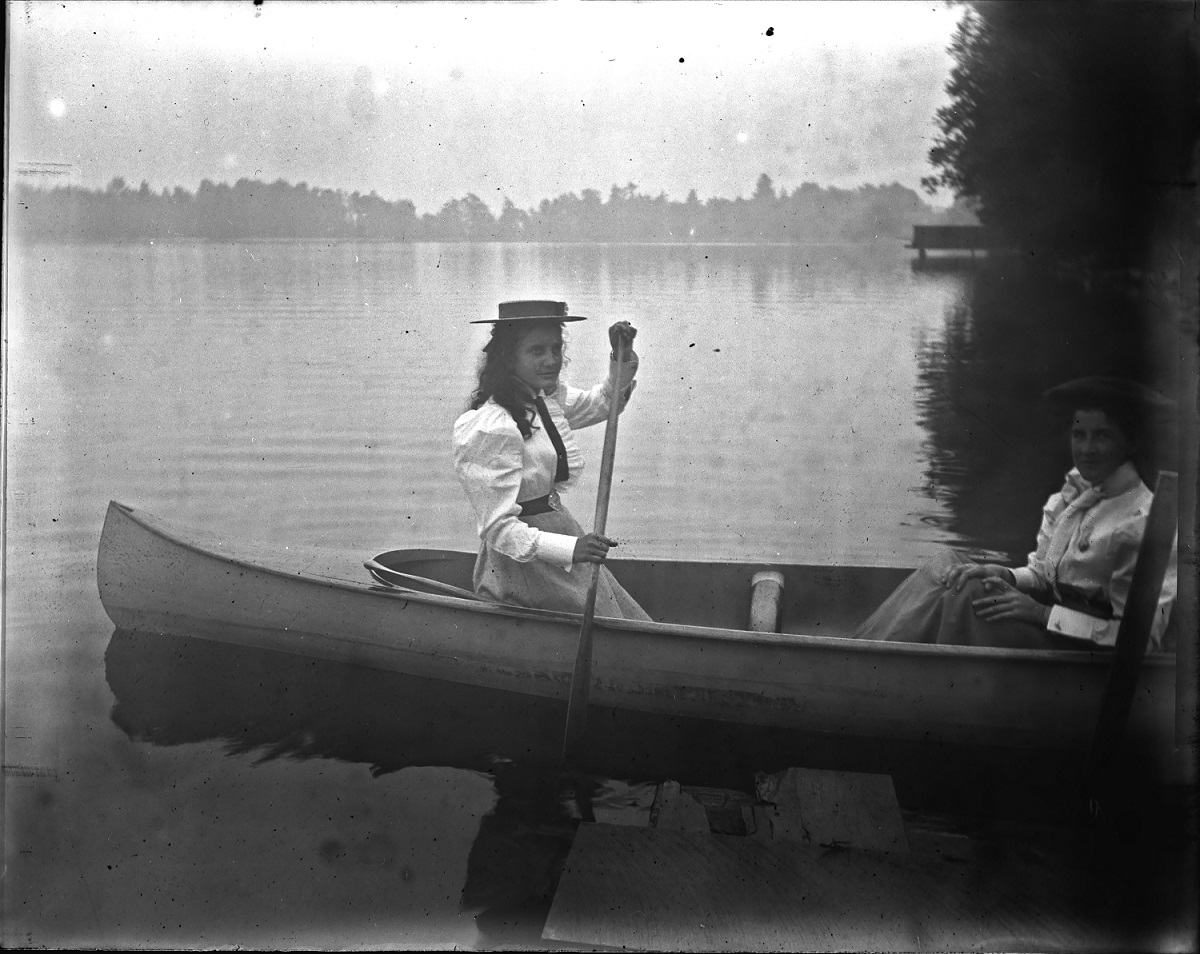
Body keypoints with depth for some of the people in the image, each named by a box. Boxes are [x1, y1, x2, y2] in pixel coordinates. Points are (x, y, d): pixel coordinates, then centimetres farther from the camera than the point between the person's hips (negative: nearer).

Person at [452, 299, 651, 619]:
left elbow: (603, 403, 25)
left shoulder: (547, 398, 4)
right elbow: (499, 528, -26)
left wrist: (622, 357, 6)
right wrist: (571, 548, -38)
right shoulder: (491, 429, -24)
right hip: (523, 565, -9)